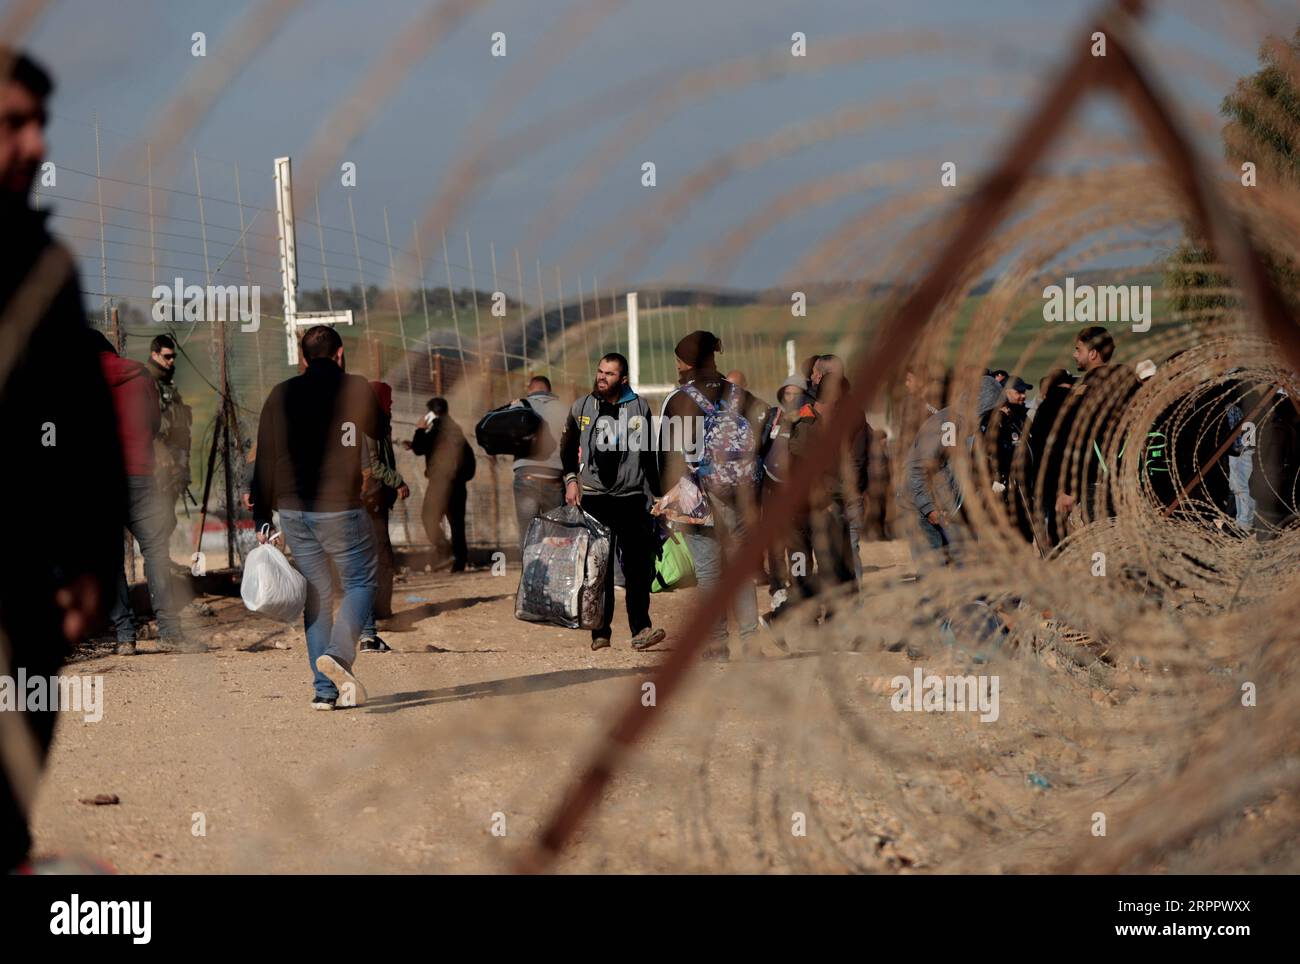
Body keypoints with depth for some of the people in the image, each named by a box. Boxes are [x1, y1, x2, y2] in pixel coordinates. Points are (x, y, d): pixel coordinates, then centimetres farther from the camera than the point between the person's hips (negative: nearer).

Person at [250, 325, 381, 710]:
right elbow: (379, 431, 14)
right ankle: (338, 653, -17)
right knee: (361, 581, 9)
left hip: (293, 511, 4)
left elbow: (264, 461, 6)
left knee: (316, 595, 11)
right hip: (340, 509, -4)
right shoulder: (356, 388, -3)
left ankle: (325, 689, 8)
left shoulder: (280, 395, 6)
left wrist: (262, 518, 11)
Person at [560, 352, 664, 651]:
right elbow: (567, 447, 15)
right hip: (593, 498, 0)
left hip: (632, 497, 0)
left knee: (639, 565, -7)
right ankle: (600, 632, 5)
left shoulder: (638, 407, 5)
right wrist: (571, 480, 3)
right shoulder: (582, 407, 5)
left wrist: (654, 493, 12)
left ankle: (640, 629, -8)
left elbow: (649, 454, 12)